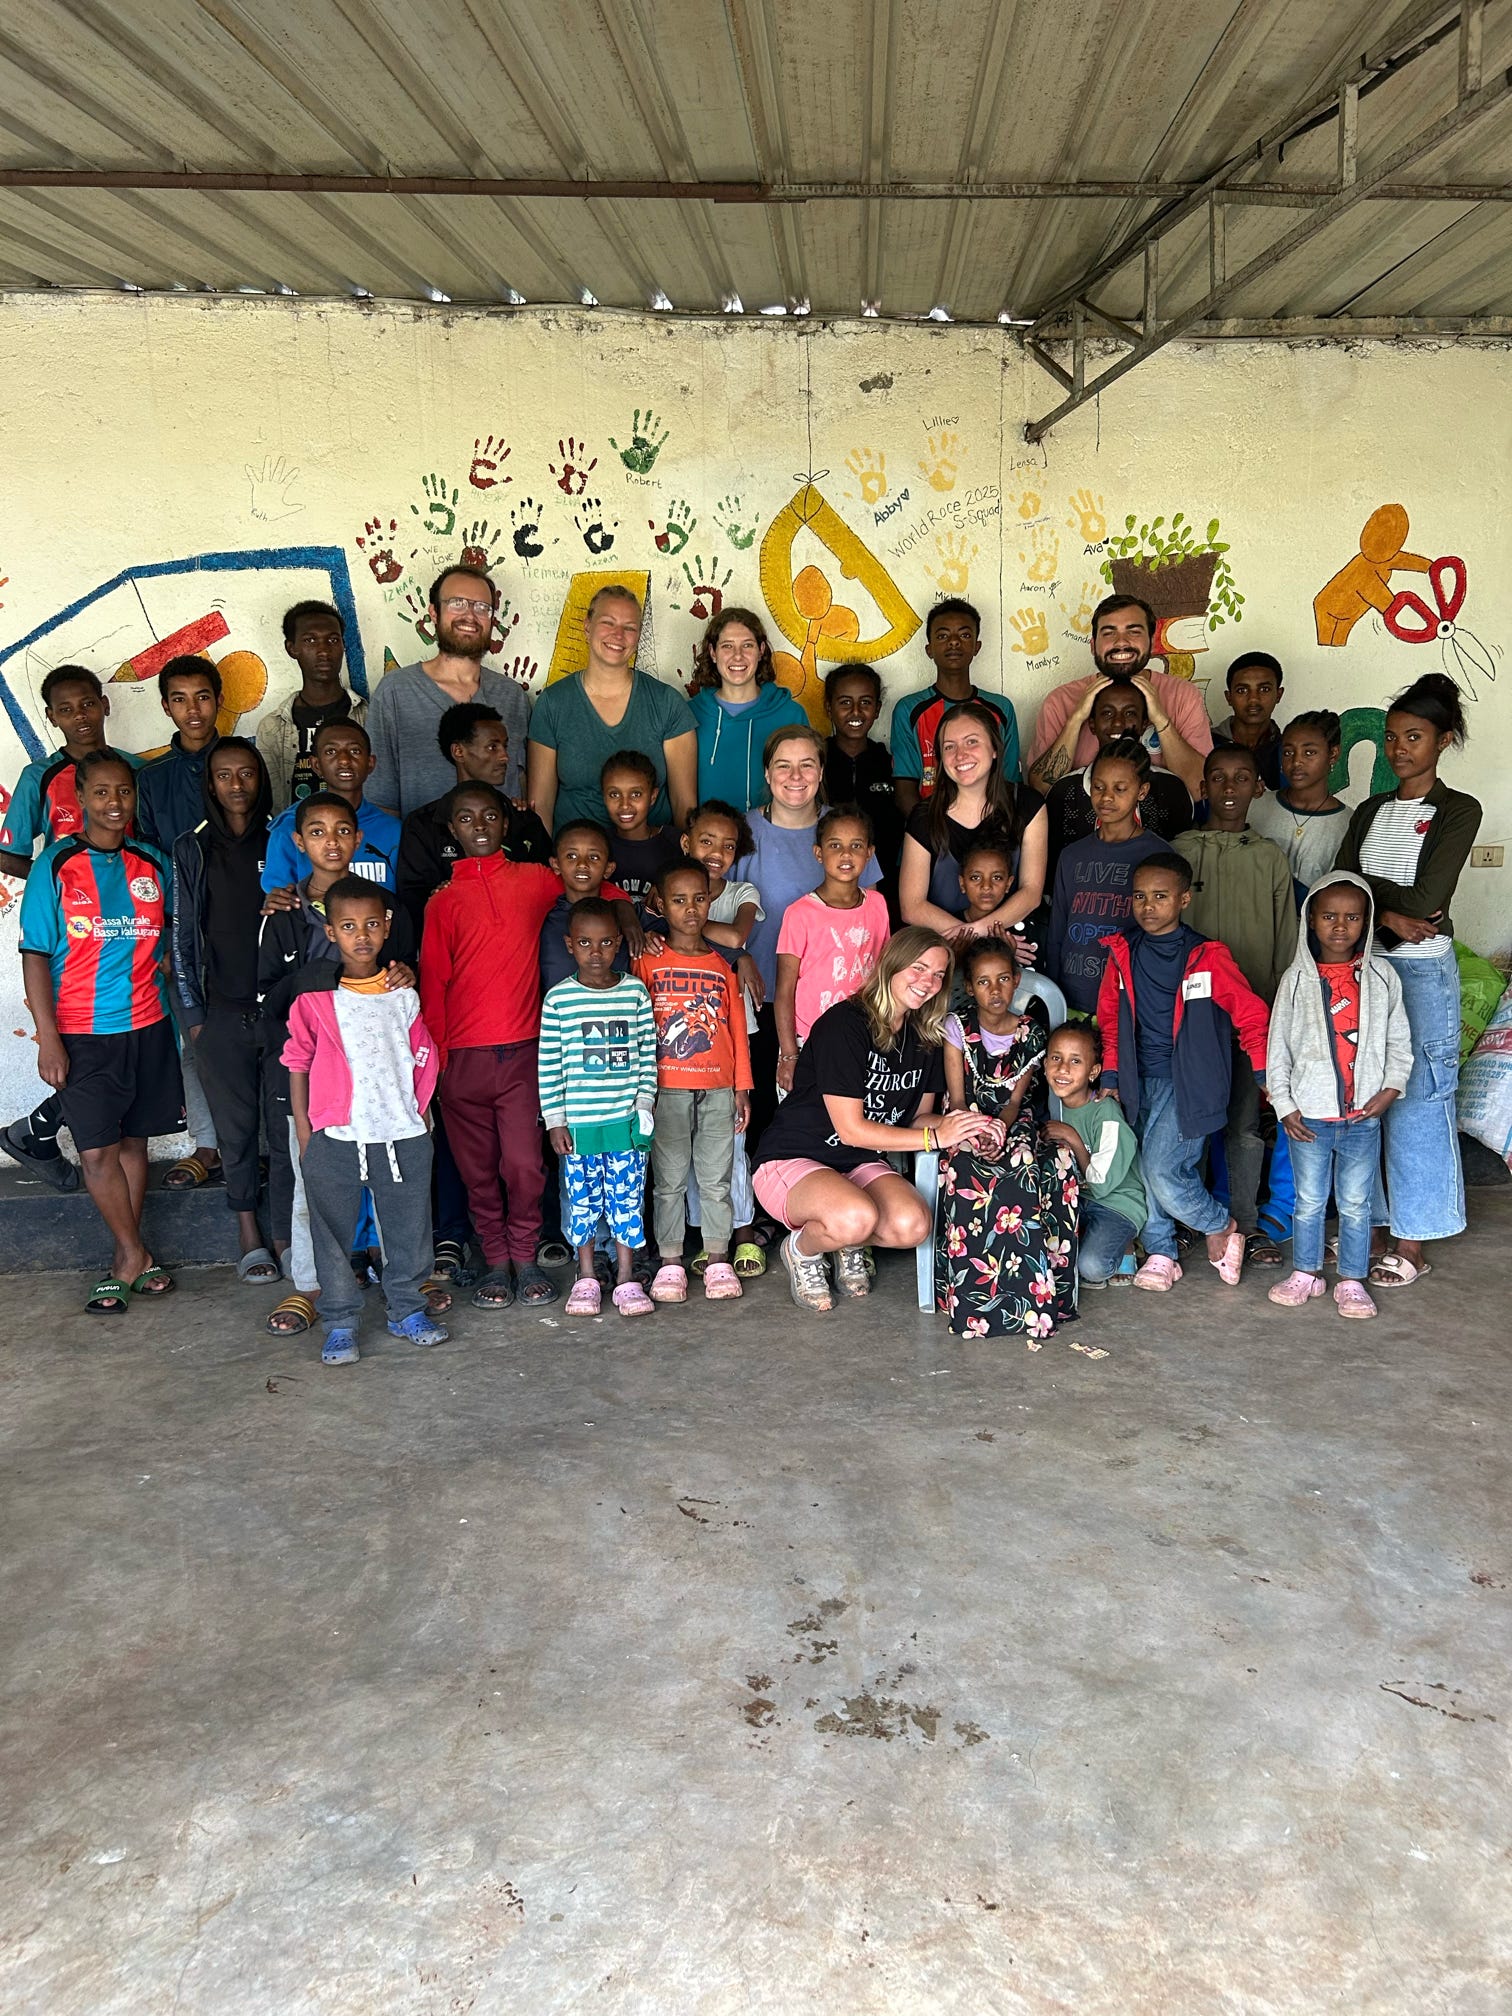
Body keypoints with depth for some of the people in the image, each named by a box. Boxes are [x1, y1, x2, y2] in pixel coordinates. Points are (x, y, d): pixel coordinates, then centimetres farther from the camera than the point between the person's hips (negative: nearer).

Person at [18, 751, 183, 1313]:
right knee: (97, 1151, -3)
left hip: (147, 1027, 3)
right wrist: (48, 1039, -11)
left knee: (133, 1141, 9)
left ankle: (123, 1259, 20)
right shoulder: (56, 866, -4)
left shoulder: (152, 864, 6)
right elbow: (35, 955, -5)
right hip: (82, 1034, -3)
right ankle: (135, 1257, 11)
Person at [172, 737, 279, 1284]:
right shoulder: (191, 849, 5)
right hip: (221, 1011, 0)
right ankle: (249, 1233, 18)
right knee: (235, 1124, 6)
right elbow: (182, 935, 5)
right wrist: (192, 1012, 1)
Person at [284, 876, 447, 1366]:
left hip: (402, 1137, 2)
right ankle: (340, 1323, 20)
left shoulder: (404, 997, 5)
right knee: (333, 1233, 6)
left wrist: (418, 1117, 5)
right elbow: (298, 1067, 2)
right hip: (334, 1140, -2)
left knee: (409, 1229, 11)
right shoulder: (314, 999, -3)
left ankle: (407, 1310, 28)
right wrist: (304, 1135, -1)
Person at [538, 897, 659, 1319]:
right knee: (582, 1199, 8)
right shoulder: (559, 998, -2)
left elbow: (647, 1052, 6)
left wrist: (645, 1101, 0)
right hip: (577, 1122, -1)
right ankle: (586, 1278, 21)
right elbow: (549, 1063, -1)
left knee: (627, 1198, 5)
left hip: (627, 1119, 1)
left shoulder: (635, 991, 2)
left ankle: (626, 1279, 15)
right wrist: (555, 1119, -2)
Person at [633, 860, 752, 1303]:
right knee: (669, 1179, 5)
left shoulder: (723, 964, 9)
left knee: (716, 1179, 7)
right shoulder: (648, 962, 1)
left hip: (718, 1089, 2)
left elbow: (737, 1029, 10)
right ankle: (670, 1262, 15)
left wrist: (741, 1087, 8)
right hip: (666, 1089, -2)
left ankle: (717, 1259, 16)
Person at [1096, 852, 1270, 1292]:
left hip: (1187, 1081, -5)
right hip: (1141, 1080, 5)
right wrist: (1110, 1076, 13)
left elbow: (1251, 1015, -1)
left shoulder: (1207, 958, -9)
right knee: (1150, 1168, 5)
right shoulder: (1122, 954, 4)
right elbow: (1110, 1020, 16)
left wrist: (1265, 1076, 0)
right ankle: (1160, 1255, 22)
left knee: (1161, 1169, -14)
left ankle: (1221, 1226, 12)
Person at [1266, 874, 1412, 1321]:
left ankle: (1352, 1281, 20)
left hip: (1363, 1116, 0)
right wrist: (1284, 1105, -3)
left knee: (1356, 1203, 8)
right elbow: (1278, 1045, 1)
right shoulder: (1297, 978, -1)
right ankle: (1306, 1273, 26)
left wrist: (1391, 1089, -5)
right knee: (1309, 1199, 11)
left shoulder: (1381, 975, 1)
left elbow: (1399, 1039, 7)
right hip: (1309, 1116, 0)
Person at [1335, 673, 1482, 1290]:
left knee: (1417, 1099, -2)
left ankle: (1413, 1243, 6)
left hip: (1422, 968, -5)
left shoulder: (1458, 811, -3)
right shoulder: (1371, 811, 13)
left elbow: (1423, 902, -14)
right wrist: (1389, 914, -14)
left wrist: (1362, 882, -5)